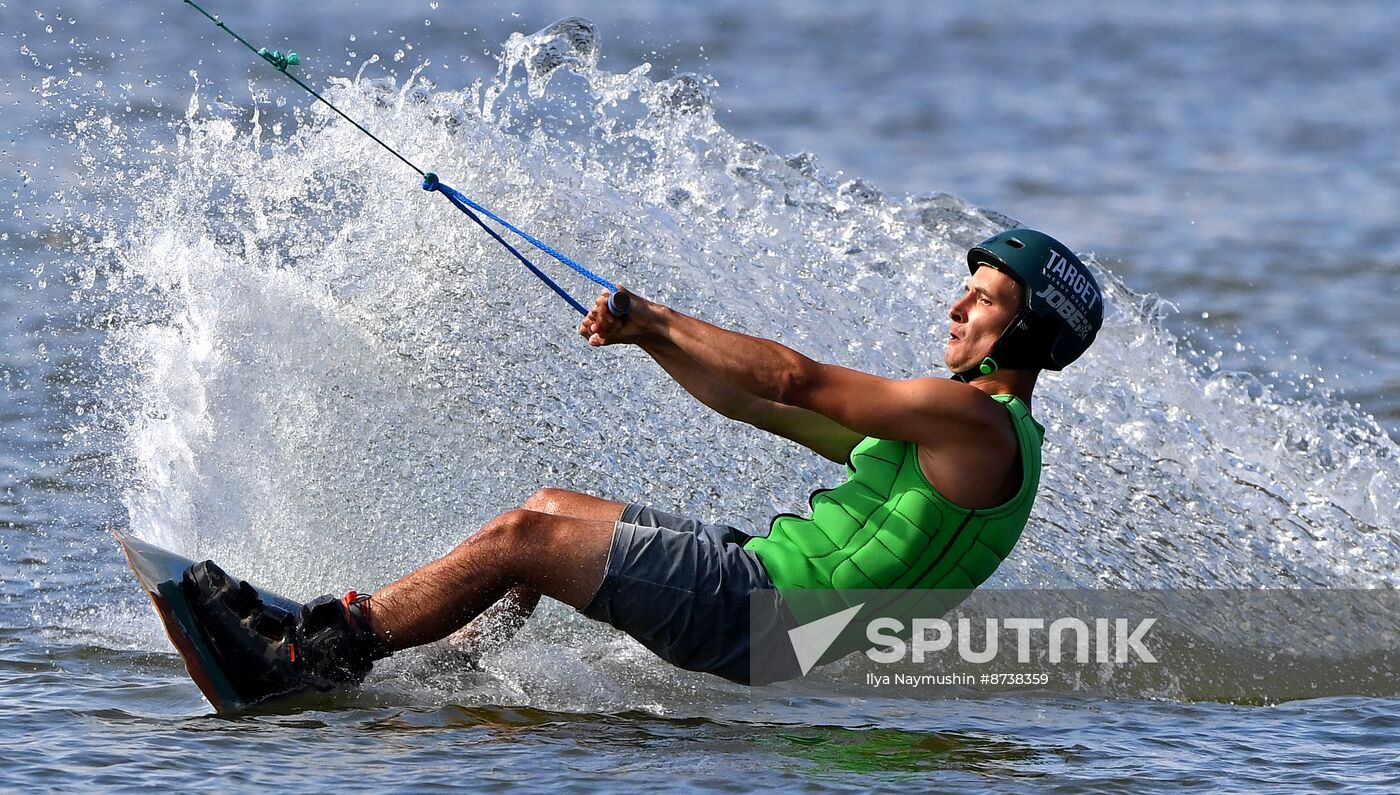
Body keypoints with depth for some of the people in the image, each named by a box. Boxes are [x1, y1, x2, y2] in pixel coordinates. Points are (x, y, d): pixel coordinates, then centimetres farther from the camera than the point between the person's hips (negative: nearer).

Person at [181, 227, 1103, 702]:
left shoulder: (978, 423, -12)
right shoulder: (946, 427, 20)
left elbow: (795, 380, -13)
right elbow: (754, 404, 21)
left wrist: (661, 316, -3)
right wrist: (650, 335, 10)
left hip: (759, 613, -10)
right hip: (758, 567, 10)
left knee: (526, 535, -13)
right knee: (551, 507, 16)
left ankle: (317, 650, -9)